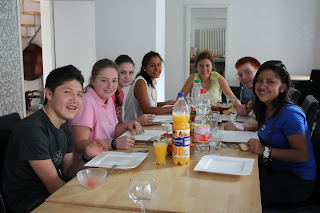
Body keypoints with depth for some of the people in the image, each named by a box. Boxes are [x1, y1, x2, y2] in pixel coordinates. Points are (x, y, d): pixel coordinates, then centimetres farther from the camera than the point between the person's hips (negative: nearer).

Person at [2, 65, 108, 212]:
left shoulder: (64, 127, 6)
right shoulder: (32, 129, -22)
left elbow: (67, 173, 7)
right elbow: (54, 185, -21)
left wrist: (86, 158, -11)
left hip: (53, 194, 8)